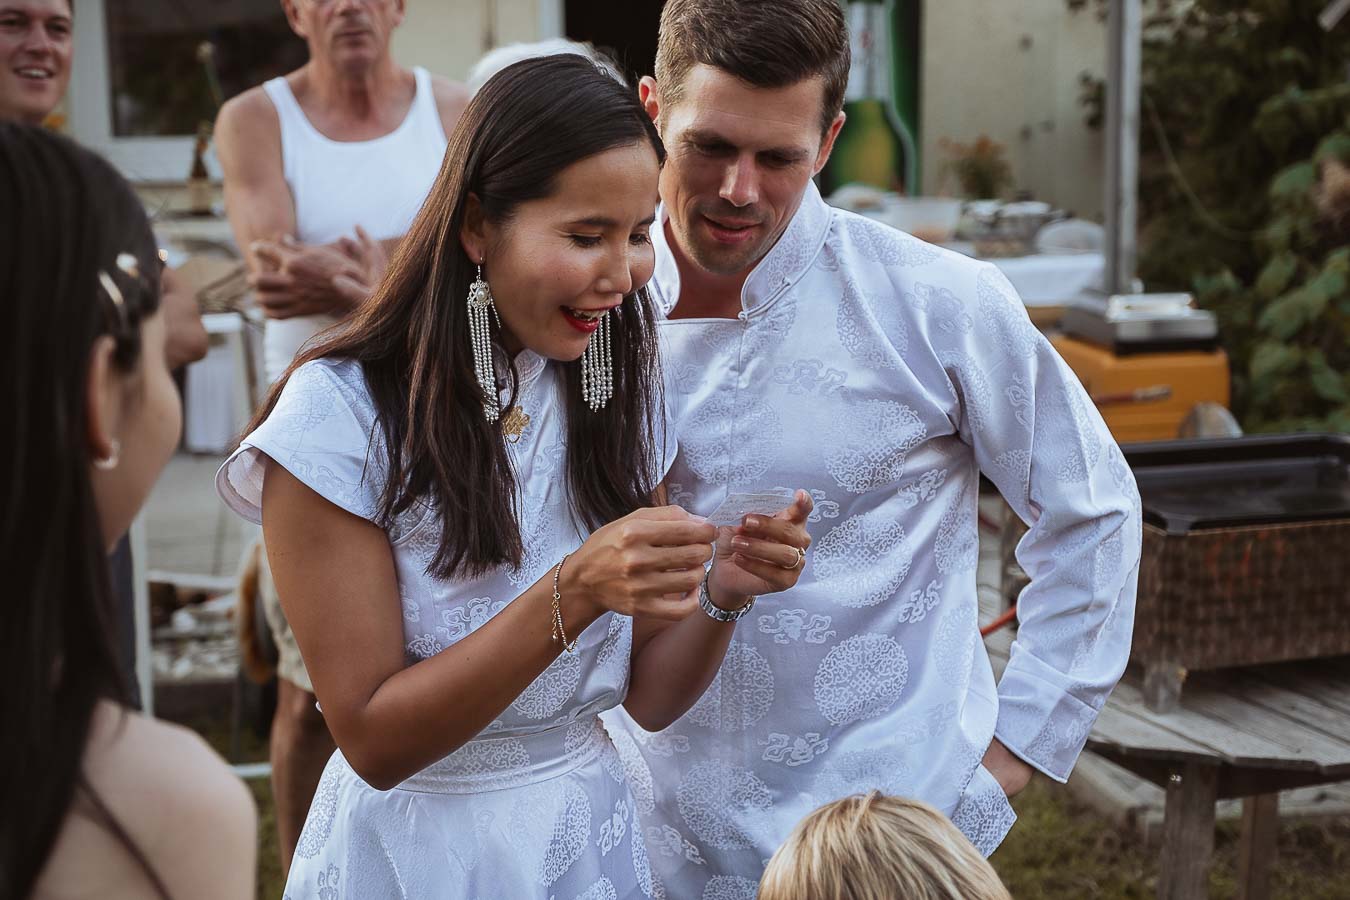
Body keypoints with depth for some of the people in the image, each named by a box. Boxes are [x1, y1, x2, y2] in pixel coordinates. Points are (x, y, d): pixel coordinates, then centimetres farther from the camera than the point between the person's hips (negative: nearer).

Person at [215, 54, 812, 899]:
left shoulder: (620, 395, -4)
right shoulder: (344, 411, -20)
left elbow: (650, 698, -1)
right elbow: (375, 740, -20)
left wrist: (722, 592, -20)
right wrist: (573, 593, -30)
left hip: (595, 832, 5)